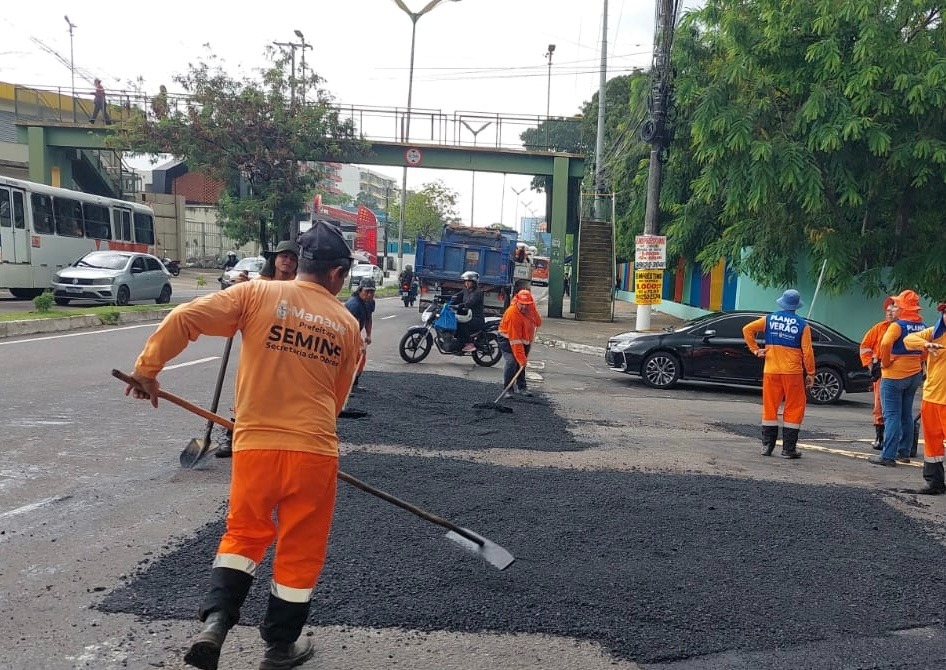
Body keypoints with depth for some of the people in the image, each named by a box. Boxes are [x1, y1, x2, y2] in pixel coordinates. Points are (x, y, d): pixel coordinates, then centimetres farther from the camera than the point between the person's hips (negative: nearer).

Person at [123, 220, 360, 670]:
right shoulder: (347, 324, 4)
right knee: (300, 550, 16)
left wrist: (147, 369, 5)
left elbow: (183, 319, -8)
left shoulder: (257, 294, -2)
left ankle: (215, 620, 7)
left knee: (243, 535, 23)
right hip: (314, 451, 0)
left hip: (255, 443, 0)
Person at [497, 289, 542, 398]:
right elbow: (515, 341, -37)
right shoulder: (512, 314, -36)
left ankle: (521, 387, 24)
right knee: (511, 362, -20)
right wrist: (521, 358, -37)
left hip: (525, 338, 7)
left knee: (522, 362, 12)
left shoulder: (531, 306, -17)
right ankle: (508, 389, -11)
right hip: (508, 339, -7)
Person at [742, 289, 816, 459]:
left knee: (770, 407, 10)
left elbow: (747, 329, 2)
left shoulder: (769, 319, 3)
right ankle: (789, 449, 6)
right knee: (793, 409, 6)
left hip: (771, 371, 2)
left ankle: (767, 446, 11)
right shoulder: (802, 325, -3)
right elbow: (807, 351, -6)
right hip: (793, 373, -2)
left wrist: (755, 349, 4)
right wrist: (810, 374, 1)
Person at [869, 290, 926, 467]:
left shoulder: (897, 325, -15)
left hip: (894, 375, -7)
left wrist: (885, 363, -17)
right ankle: (904, 452, 22)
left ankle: (888, 456, -8)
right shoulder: (922, 326, 7)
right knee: (906, 415, 16)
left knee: (892, 416, -7)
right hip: (915, 375, 7)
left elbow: (885, 343, -30)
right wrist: (919, 363, 18)